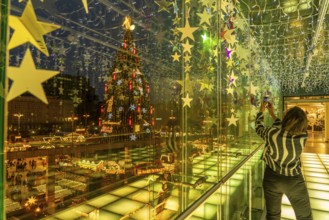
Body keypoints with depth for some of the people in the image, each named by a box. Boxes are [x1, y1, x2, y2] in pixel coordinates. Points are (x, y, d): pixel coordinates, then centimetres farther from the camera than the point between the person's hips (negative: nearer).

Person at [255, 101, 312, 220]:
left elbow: (259, 128, 0)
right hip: (294, 181, 0)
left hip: (272, 178, 0)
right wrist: (272, 114, 10)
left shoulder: (272, 133, -24)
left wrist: (261, 111, 13)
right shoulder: (303, 136, -20)